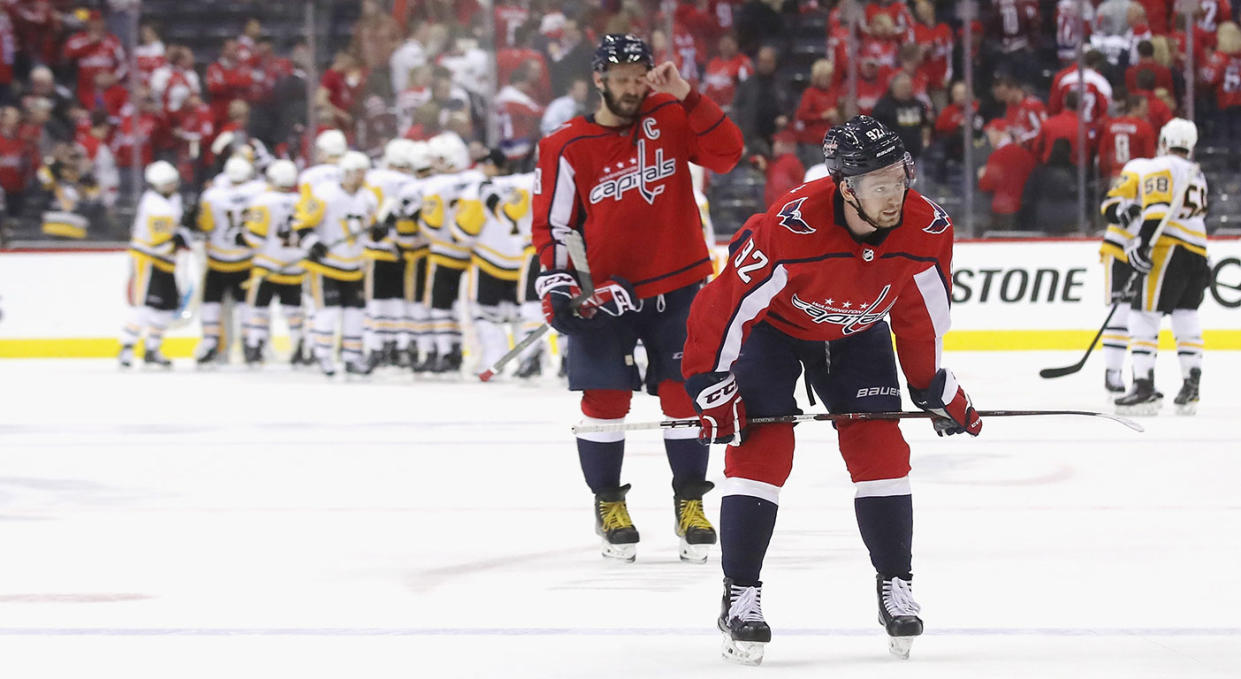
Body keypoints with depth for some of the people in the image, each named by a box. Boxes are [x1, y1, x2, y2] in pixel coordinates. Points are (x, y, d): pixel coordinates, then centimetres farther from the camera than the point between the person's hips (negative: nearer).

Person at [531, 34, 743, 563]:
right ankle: (608, 501, 14)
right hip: (603, 292, -1)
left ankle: (690, 500, 13)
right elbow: (551, 225, -1)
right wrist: (556, 286, -10)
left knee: (683, 391, 1)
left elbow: (725, 153, -14)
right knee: (604, 397, -2)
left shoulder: (670, 118, -1)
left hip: (678, 286, 1)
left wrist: (686, 97, -22)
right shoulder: (566, 148, -6)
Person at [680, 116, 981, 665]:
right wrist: (712, 388, -24)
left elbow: (922, 315, -5)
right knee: (761, 448, -13)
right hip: (772, 326, -4)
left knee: (879, 448, -5)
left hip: (856, 333, 4)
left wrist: (936, 388, 4)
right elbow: (726, 302, -28)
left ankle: (896, 587, 8)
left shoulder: (926, 229, -25)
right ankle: (740, 597, -7)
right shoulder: (789, 228, -40)